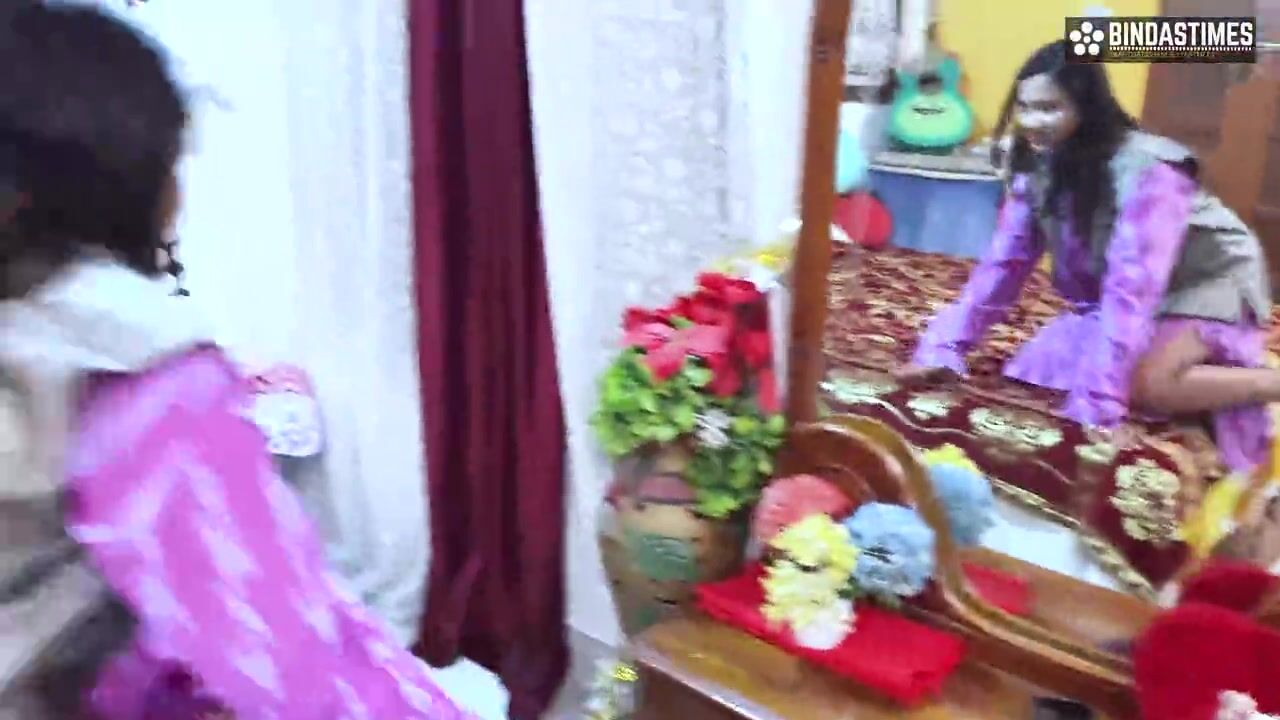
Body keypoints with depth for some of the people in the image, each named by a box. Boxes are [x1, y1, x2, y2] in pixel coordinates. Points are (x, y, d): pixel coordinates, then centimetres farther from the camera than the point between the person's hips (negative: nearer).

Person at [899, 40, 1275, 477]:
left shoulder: (1145, 171, -31)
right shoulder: (1036, 170, -11)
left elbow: (1132, 287, -38)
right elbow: (1002, 264, -10)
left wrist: (1099, 403, -44)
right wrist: (943, 348, -20)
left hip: (1211, 280, -7)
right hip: (1107, 294, 7)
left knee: (1142, 384, -32)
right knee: (1038, 369, -11)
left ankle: (1268, 383, -8)